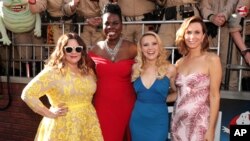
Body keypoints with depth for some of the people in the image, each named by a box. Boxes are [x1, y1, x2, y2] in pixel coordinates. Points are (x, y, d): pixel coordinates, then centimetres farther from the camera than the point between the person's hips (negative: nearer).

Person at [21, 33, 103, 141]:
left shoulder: (88, 72, 5)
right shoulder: (52, 73, -13)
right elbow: (27, 94, -18)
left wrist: (86, 109, 4)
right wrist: (50, 114, -14)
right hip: (63, 127, -5)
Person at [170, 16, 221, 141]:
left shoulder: (212, 59, -7)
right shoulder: (179, 62, 6)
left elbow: (214, 96, -9)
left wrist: (211, 129, -11)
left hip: (199, 122, -4)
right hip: (177, 120, 4)